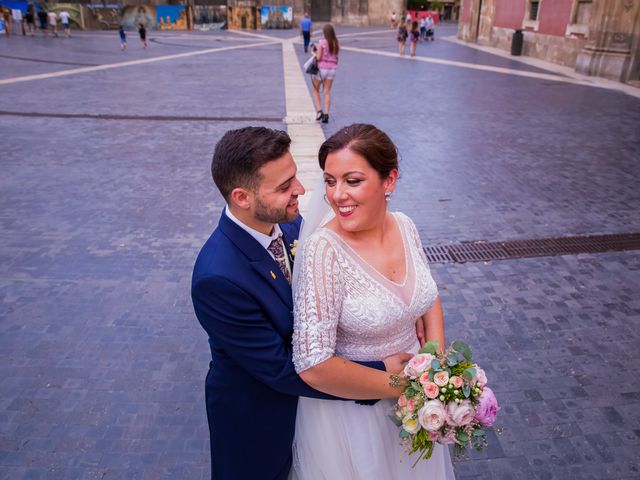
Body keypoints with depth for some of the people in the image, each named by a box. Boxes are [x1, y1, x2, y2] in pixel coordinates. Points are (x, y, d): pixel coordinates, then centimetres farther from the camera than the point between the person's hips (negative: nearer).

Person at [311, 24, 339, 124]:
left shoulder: (322, 42, -11)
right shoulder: (336, 44, 5)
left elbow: (318, 57, -13)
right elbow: (336, 57, 10)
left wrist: (313, 53, 4)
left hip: (321, 68, -4)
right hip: (332, 69, 4)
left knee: (316, 90, 12)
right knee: (327, 92, 7)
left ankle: (319, 111, -2)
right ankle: (326, 114, -2)